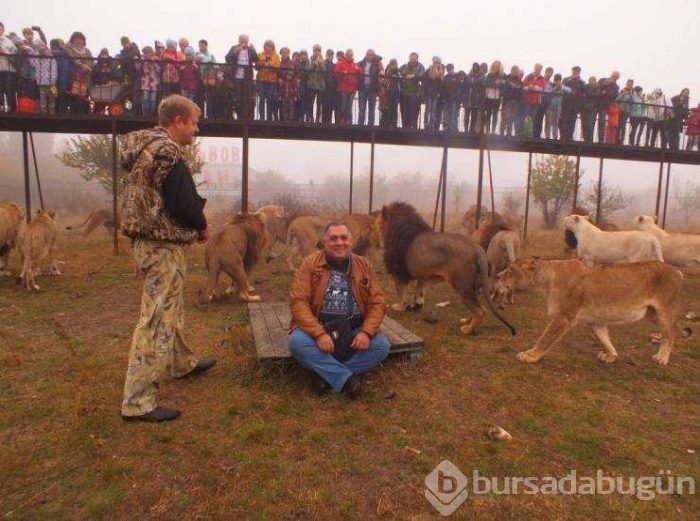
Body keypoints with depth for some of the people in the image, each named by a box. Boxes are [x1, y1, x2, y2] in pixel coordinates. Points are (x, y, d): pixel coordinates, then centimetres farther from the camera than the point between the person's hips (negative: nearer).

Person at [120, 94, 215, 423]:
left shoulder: (144, 147, 13)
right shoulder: (166, 152, -17)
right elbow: (182, 203, -23)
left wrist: (194, 221, 8)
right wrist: (201, 226, -3)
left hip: (149, 242, 11)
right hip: (164, 247, -11)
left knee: (173, 306, 24)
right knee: (157, 321, -6)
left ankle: (182, 363, 44)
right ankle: (138, 402, 2)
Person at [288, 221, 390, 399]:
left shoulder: (364, 265, 4)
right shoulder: (310, 264, -4)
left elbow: (377, 302, 2)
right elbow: (298, 301, -12)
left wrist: (366, 332, -16)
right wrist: (319, 334, -24)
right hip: (318, 329, -2)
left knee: (382, 346, -22)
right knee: (297, 342, -31)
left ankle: (329, 373, -12)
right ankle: (347, 378, -19)